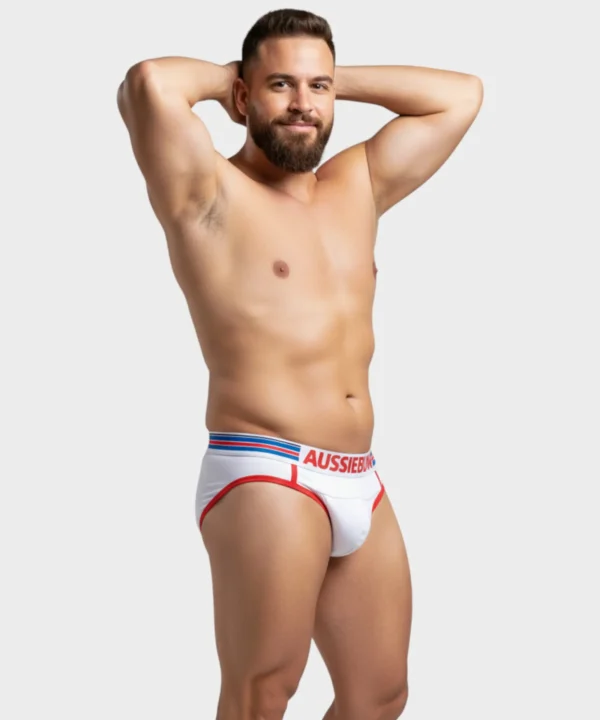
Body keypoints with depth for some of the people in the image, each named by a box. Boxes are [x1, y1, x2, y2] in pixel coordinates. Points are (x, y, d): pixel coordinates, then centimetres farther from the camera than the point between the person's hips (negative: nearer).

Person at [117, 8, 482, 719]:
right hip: (264, 477, -7)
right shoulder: (210, 194, -1)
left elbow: (461, 95, 22)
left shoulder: (358, 185, 18)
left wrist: (337, 78, 17)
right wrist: (221, 77, 3)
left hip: (360, 483, 7)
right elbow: (148, 83, -19)